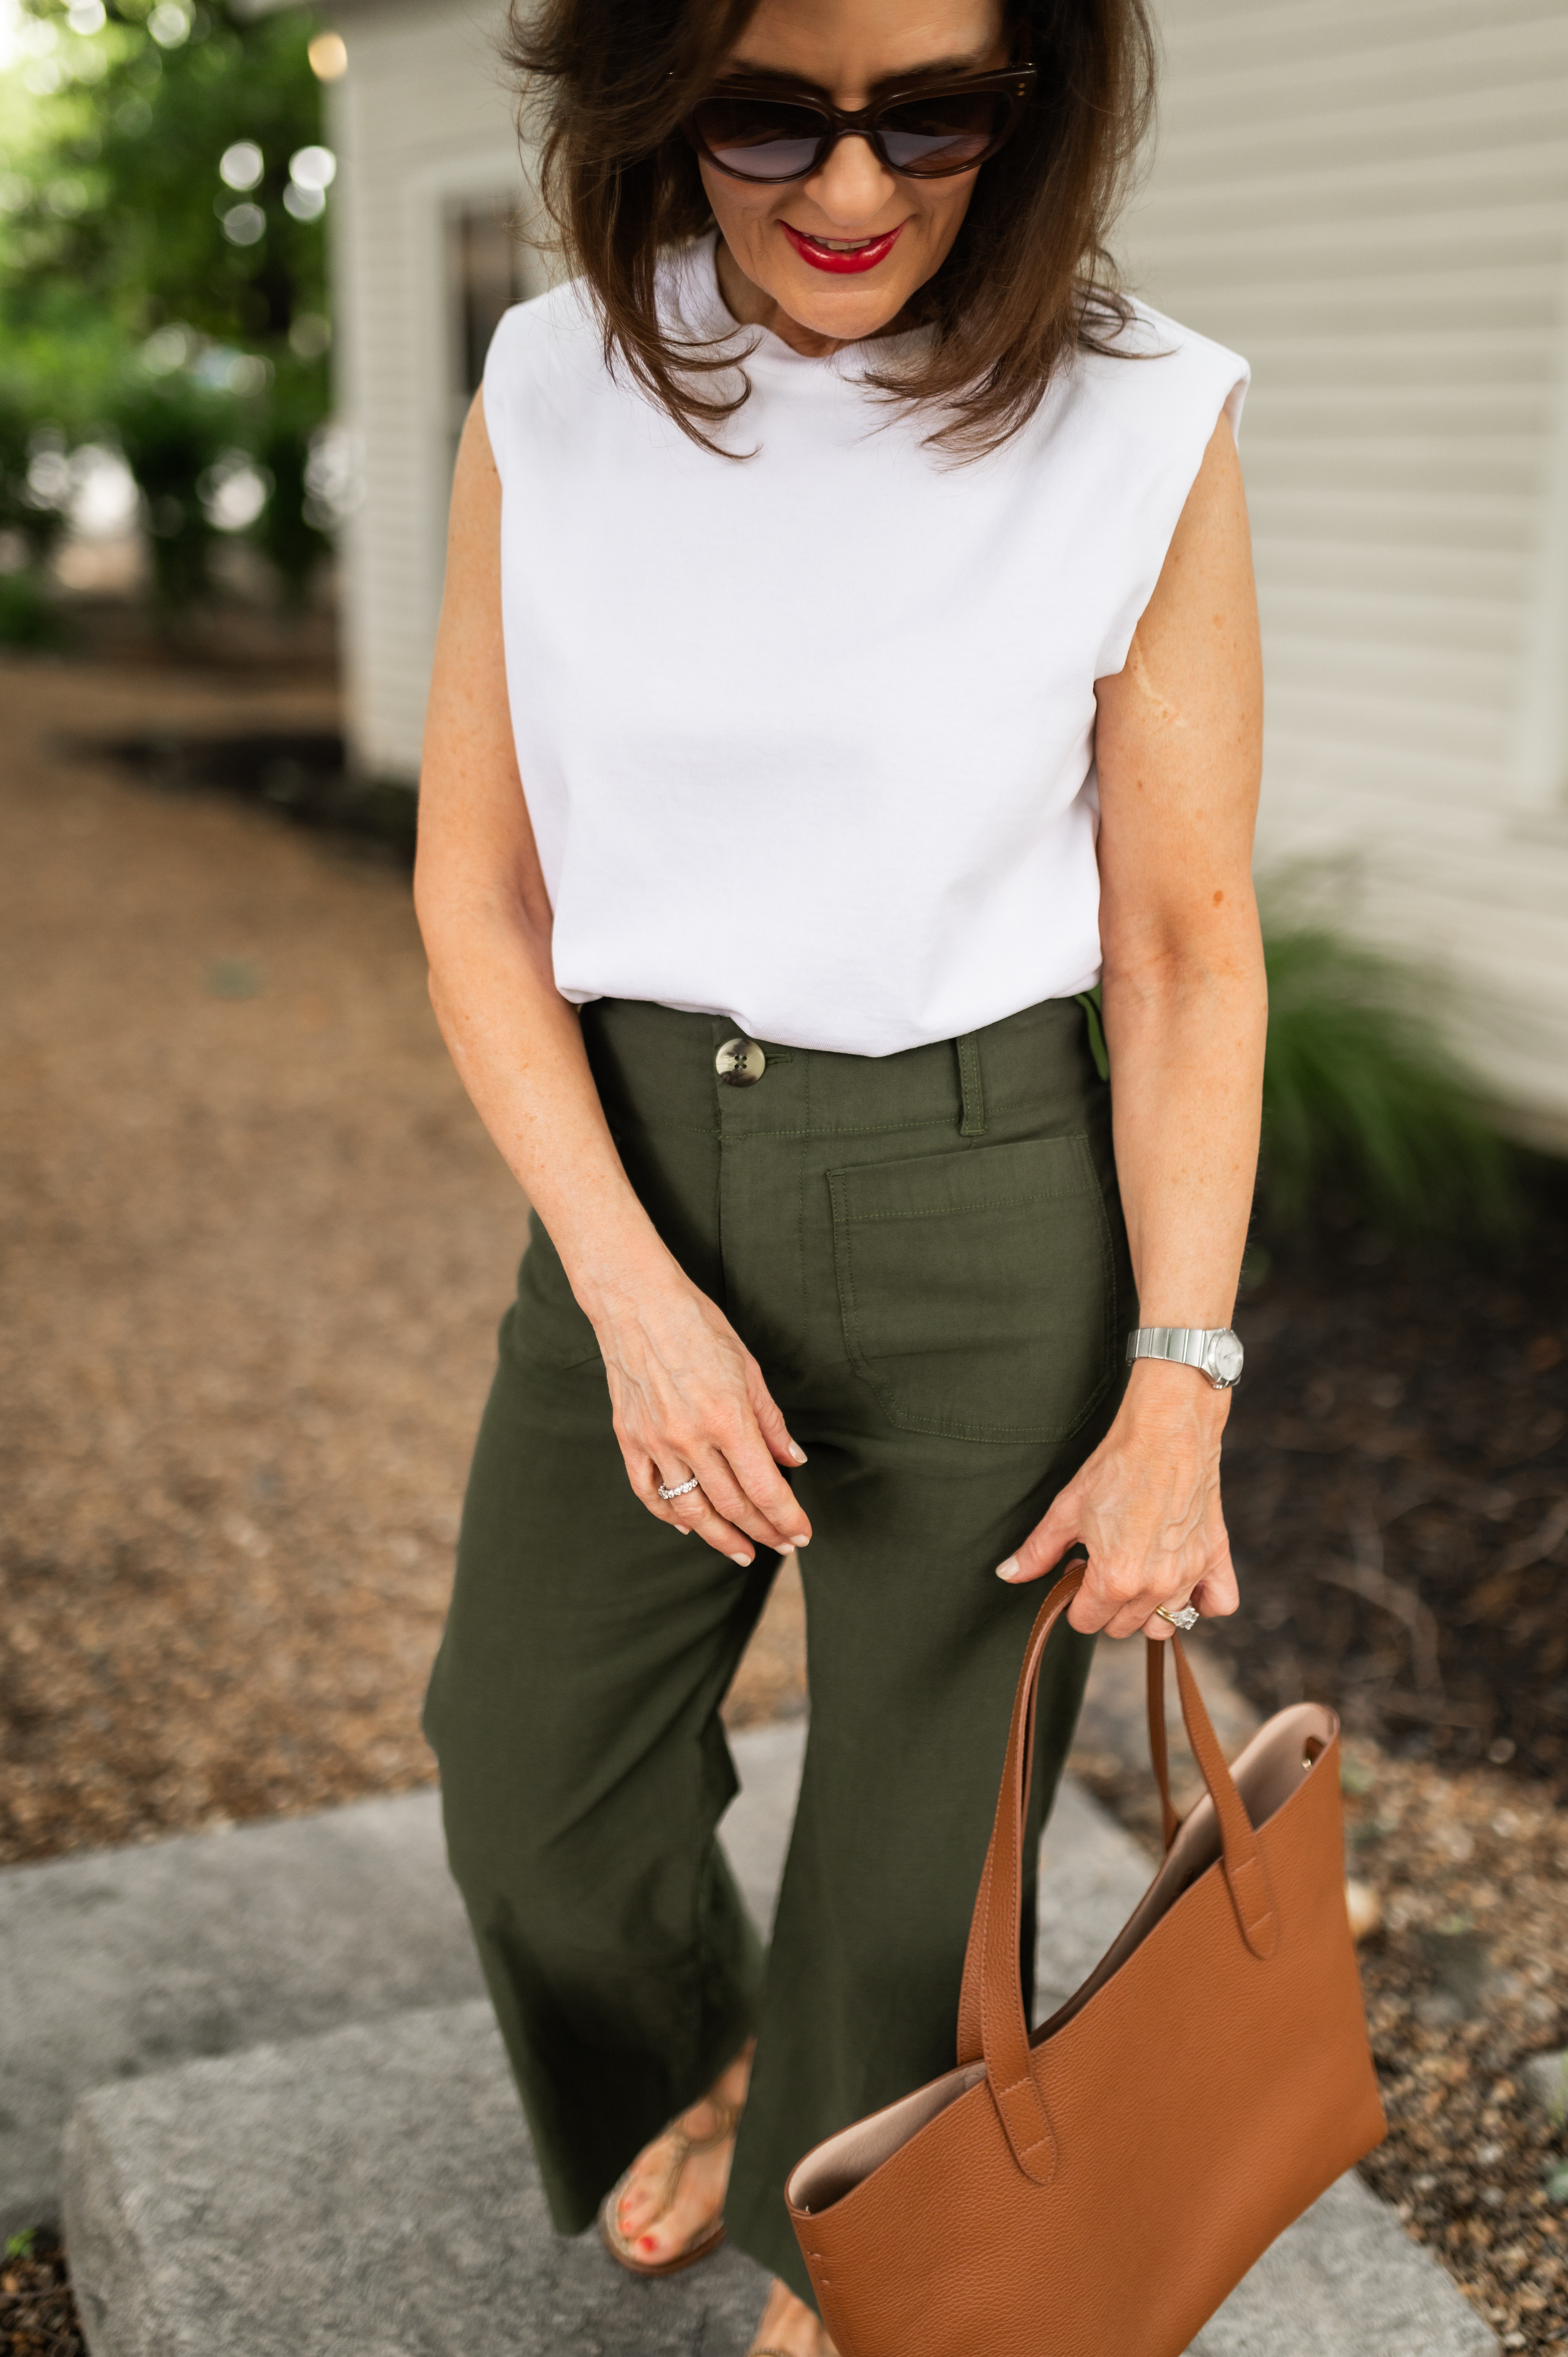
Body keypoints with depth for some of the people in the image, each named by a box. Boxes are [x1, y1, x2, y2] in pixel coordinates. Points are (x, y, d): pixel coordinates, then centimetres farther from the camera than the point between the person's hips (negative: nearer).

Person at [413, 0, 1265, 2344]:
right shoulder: (550, 401, -6)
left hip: (985, 1220, -3)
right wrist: (630, 1291, -12)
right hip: (634, 1183, 3)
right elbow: (475, 890, -2)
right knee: (530, 1777, 19)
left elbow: (1190, 951, -7)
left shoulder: (1141, 434, -13)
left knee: (918, 1829, 13)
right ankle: (700, 2050, 54)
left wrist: (1179, 1396, -10)